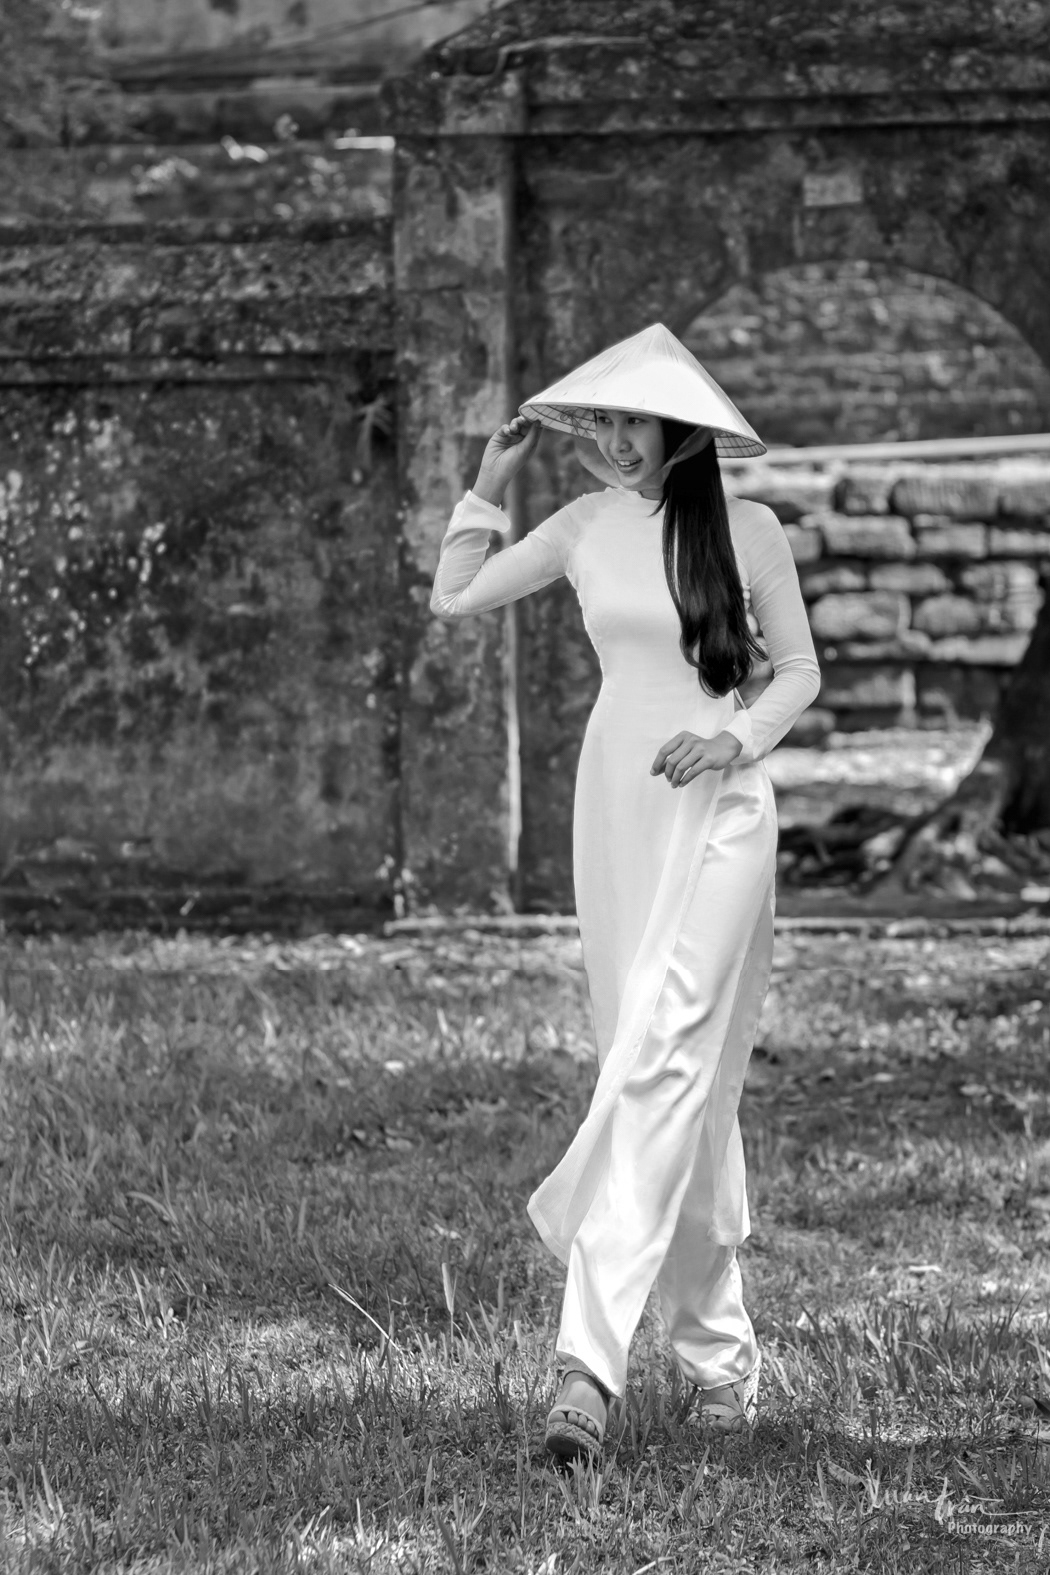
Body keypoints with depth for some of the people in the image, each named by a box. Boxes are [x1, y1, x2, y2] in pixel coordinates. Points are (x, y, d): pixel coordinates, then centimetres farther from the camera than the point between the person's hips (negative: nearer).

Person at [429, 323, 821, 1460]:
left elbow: (800, 670, 4)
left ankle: (590, 1364, -26)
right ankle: (718, 1355, 20)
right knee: (687, 1086, 11)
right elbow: (453, 599, 13)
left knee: (657, 1071, -17)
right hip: (613, 808, 5)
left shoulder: (745, 530, -3)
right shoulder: (586, 528, 8)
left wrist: (738, 737, -13)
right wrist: (492, 480, 7)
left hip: (716, 812, -5)